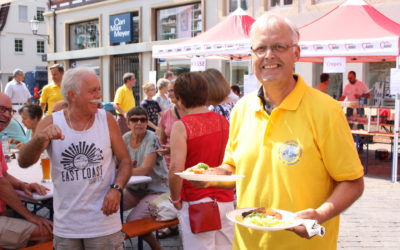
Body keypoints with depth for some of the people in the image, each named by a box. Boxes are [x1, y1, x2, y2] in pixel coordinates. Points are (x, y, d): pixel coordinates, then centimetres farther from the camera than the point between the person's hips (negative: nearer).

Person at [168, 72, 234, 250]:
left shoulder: (181, 126, -14)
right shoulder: (223, 121, 4)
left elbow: (176, 170, -19)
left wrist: (175, 199, -5)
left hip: (196, 203, -5)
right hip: (225, 200, 6)